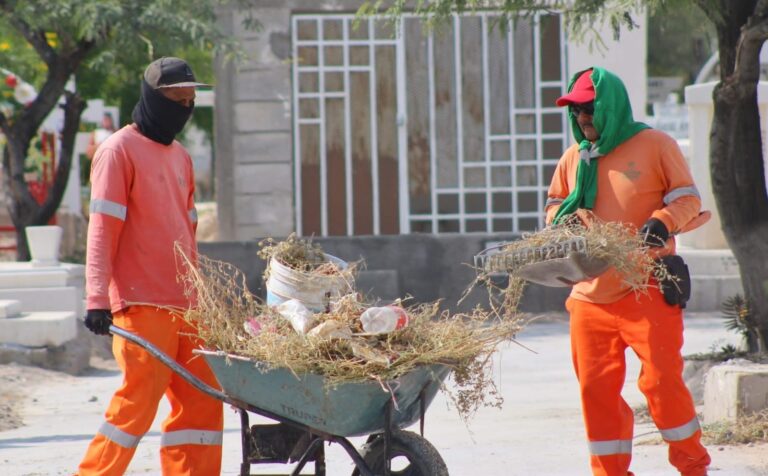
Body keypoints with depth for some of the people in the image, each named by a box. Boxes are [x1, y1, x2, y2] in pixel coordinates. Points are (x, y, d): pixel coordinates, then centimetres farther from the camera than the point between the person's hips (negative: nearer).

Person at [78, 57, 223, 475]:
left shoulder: (180, 158, 19)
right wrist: (98, 298, -19)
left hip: (183, 304, 8)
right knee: (138, 402, -10)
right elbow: (102, 229, -11)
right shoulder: (120, 151, -5)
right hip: (141, 304, -8)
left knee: (202, 402, 4)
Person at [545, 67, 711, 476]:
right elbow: (555, 204, 24)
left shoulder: (654, 145, 0)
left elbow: (688, 197, 1)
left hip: (647, 290, -5)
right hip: (591, 294, 5)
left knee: (661, 378, -7)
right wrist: (562, 220, 1)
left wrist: (663, 222, -18)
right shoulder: (574, 157, 13)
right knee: (596, 387, 3)